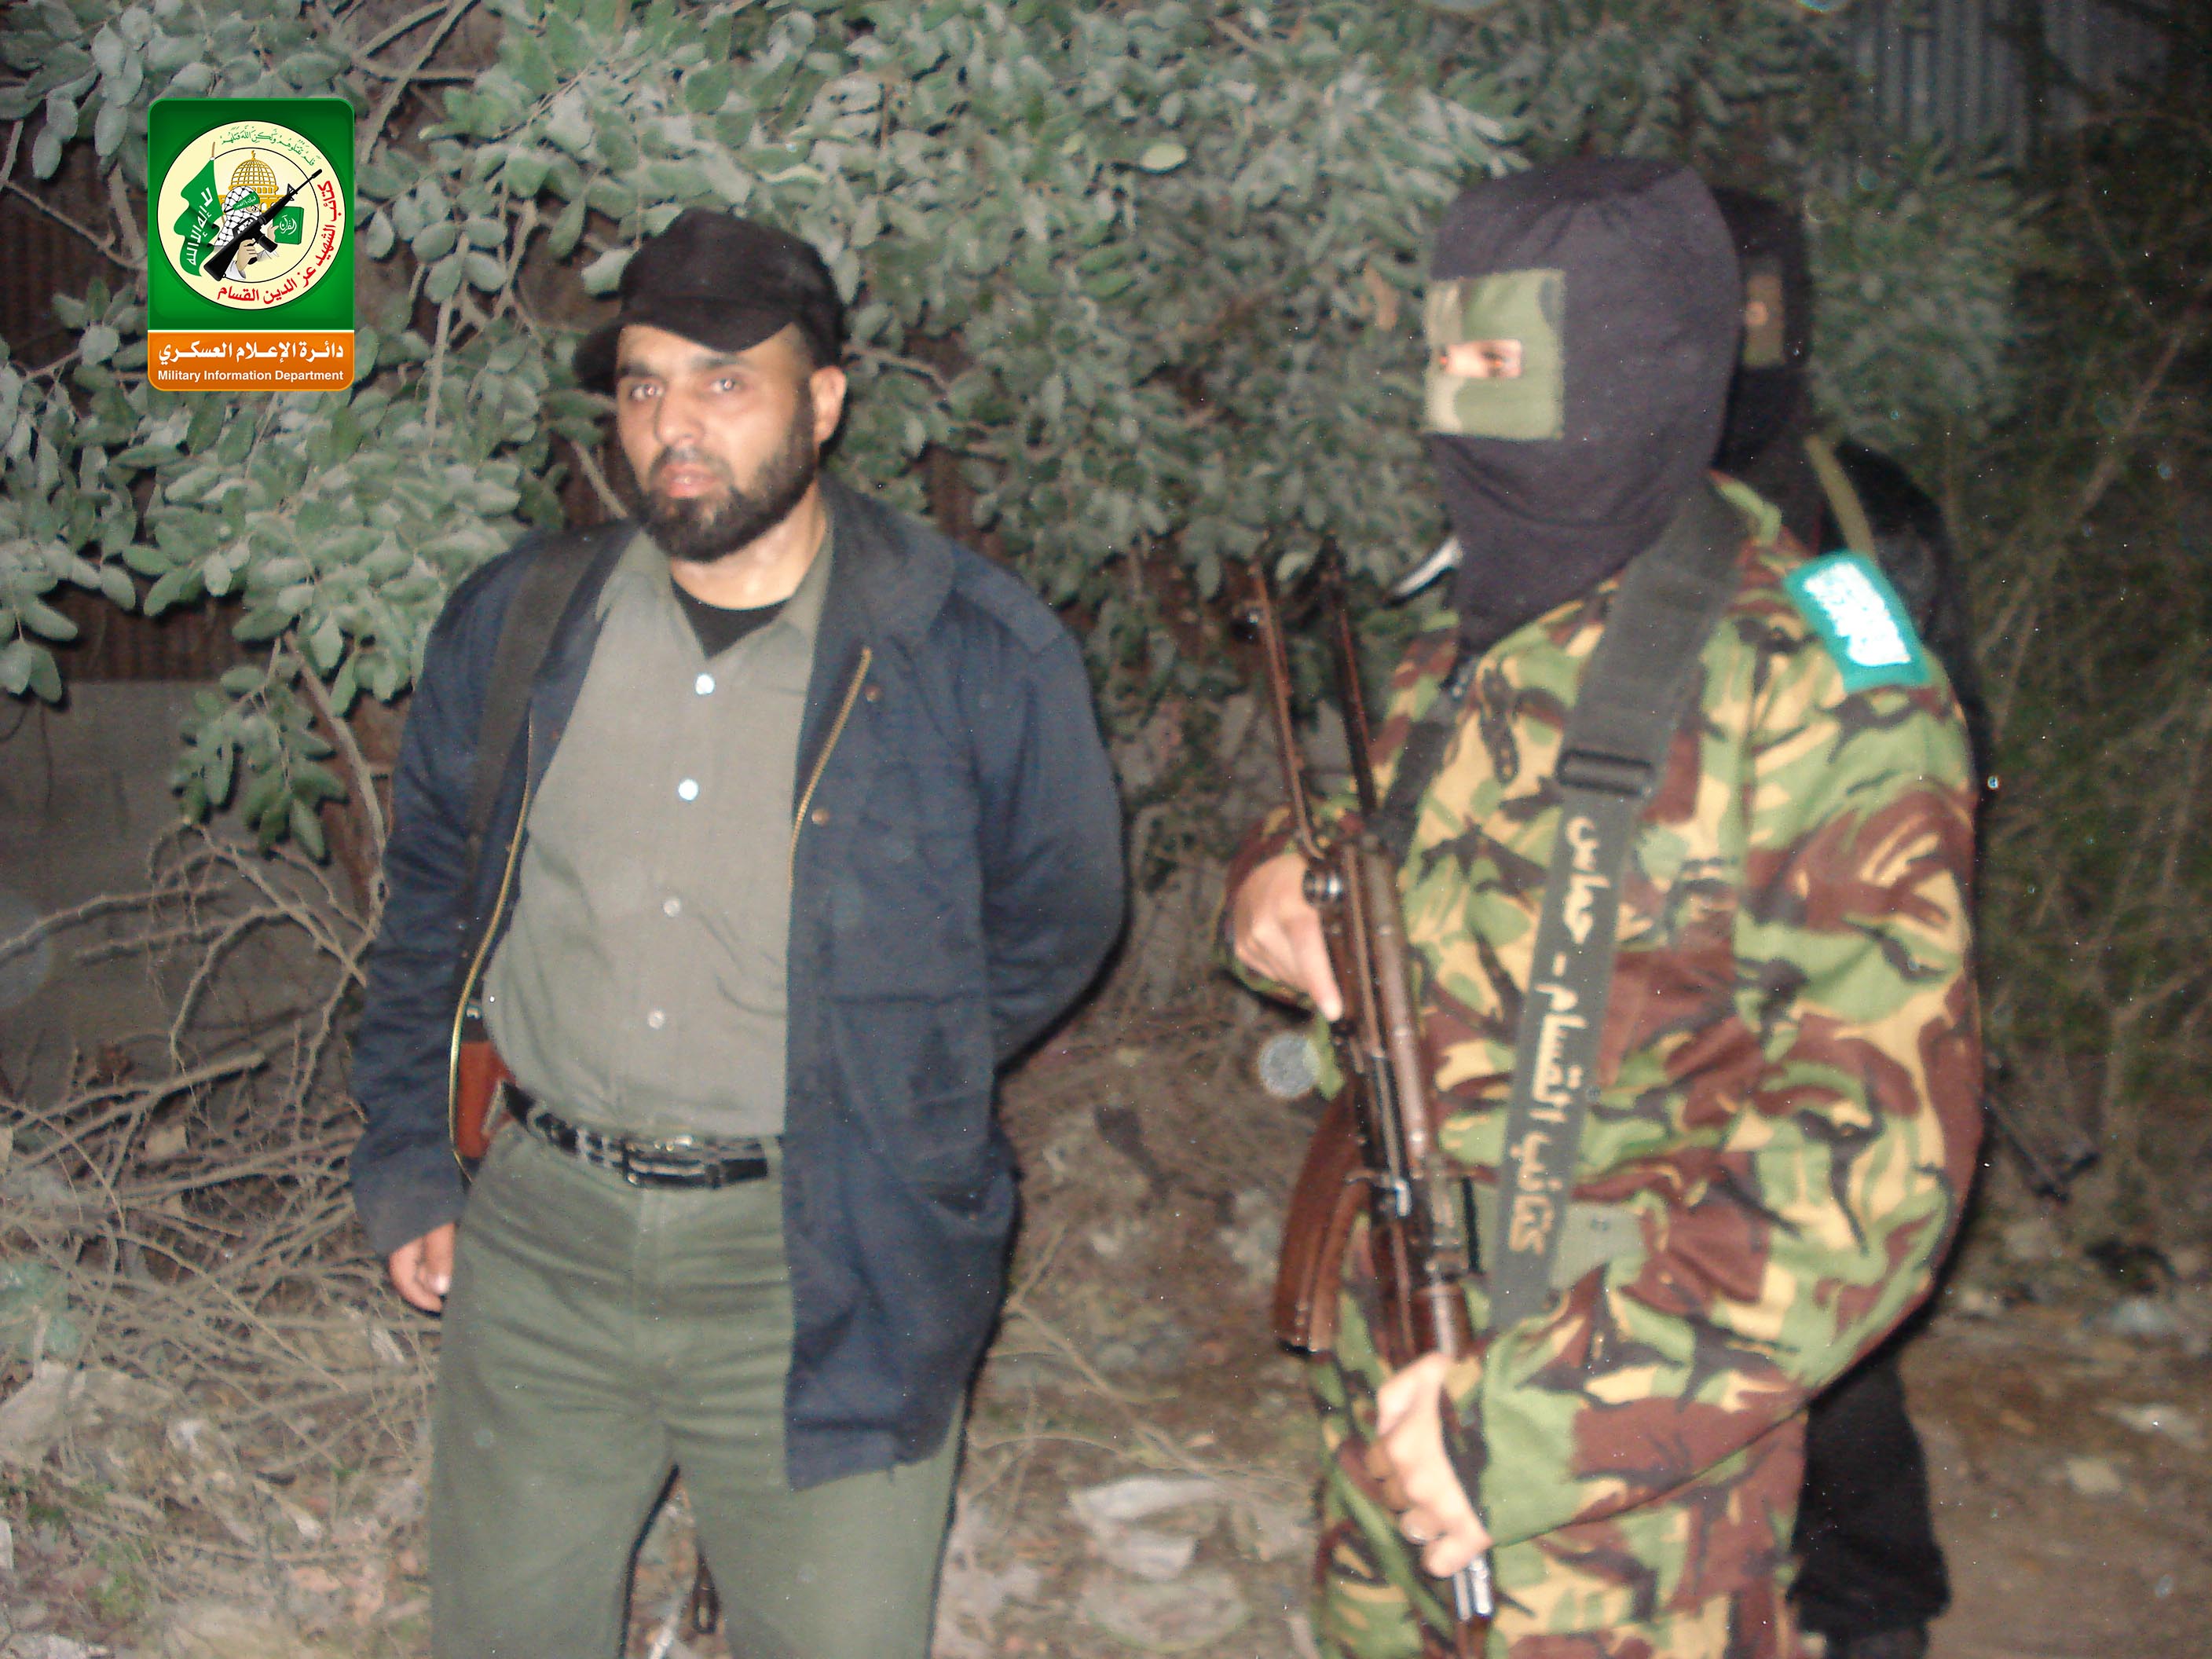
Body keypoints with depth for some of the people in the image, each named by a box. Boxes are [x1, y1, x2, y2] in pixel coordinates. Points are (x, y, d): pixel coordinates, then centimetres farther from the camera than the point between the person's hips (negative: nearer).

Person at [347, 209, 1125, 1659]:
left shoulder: (978, 654, -8)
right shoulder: (514, 626, 3)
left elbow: (1055, 921, 5)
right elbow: (431, 899, 15)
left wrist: (875, 1091, 1)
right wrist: (405, 1160, 12)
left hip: (822, 1276, -3)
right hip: (538, 1245, 4)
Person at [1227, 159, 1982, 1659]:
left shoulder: (1807, 688, -18)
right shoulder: (1461, 651, 5)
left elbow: (1874, 1156, -22)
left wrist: (1542, 1422, -26)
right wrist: (1281, 884, -1)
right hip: (1390, 1405, 7)